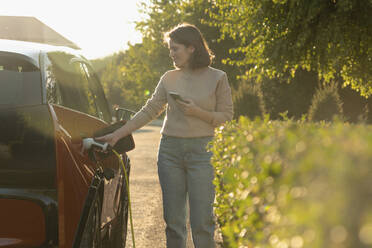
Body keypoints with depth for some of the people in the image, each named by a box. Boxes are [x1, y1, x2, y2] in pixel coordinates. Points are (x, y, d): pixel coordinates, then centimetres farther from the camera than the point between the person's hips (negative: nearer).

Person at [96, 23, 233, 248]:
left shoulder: (217, 78, 1)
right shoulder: (169, 79, 10)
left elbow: (226, 117, 2)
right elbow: (149, 111, 10)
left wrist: (198, 112, -14)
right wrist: (118, 134, 3)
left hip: (202, 152, -3)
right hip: (170, 150, 3)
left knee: (202, 221, -6)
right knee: (173, 221, 5)